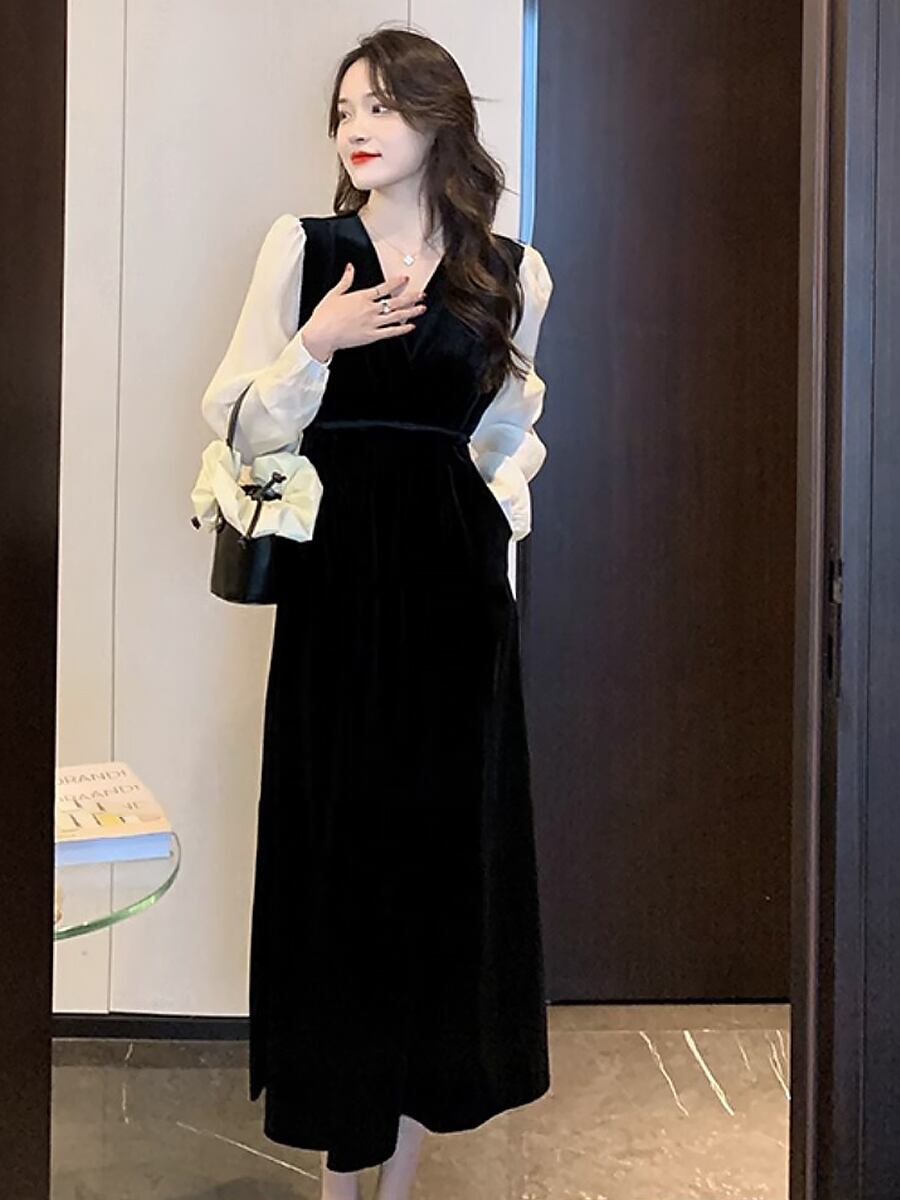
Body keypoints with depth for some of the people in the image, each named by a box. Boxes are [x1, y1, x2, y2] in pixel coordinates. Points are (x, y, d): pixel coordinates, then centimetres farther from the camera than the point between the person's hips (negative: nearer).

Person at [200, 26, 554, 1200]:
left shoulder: (511, 274, 7)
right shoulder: (303, 248, 3)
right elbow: (237, 423, 1)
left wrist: (508, 490, 3)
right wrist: (317, 343, -13)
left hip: (456, 584, 2)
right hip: (336, 583, -1)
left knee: (446, 840, 4)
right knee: (336, 843, 2)